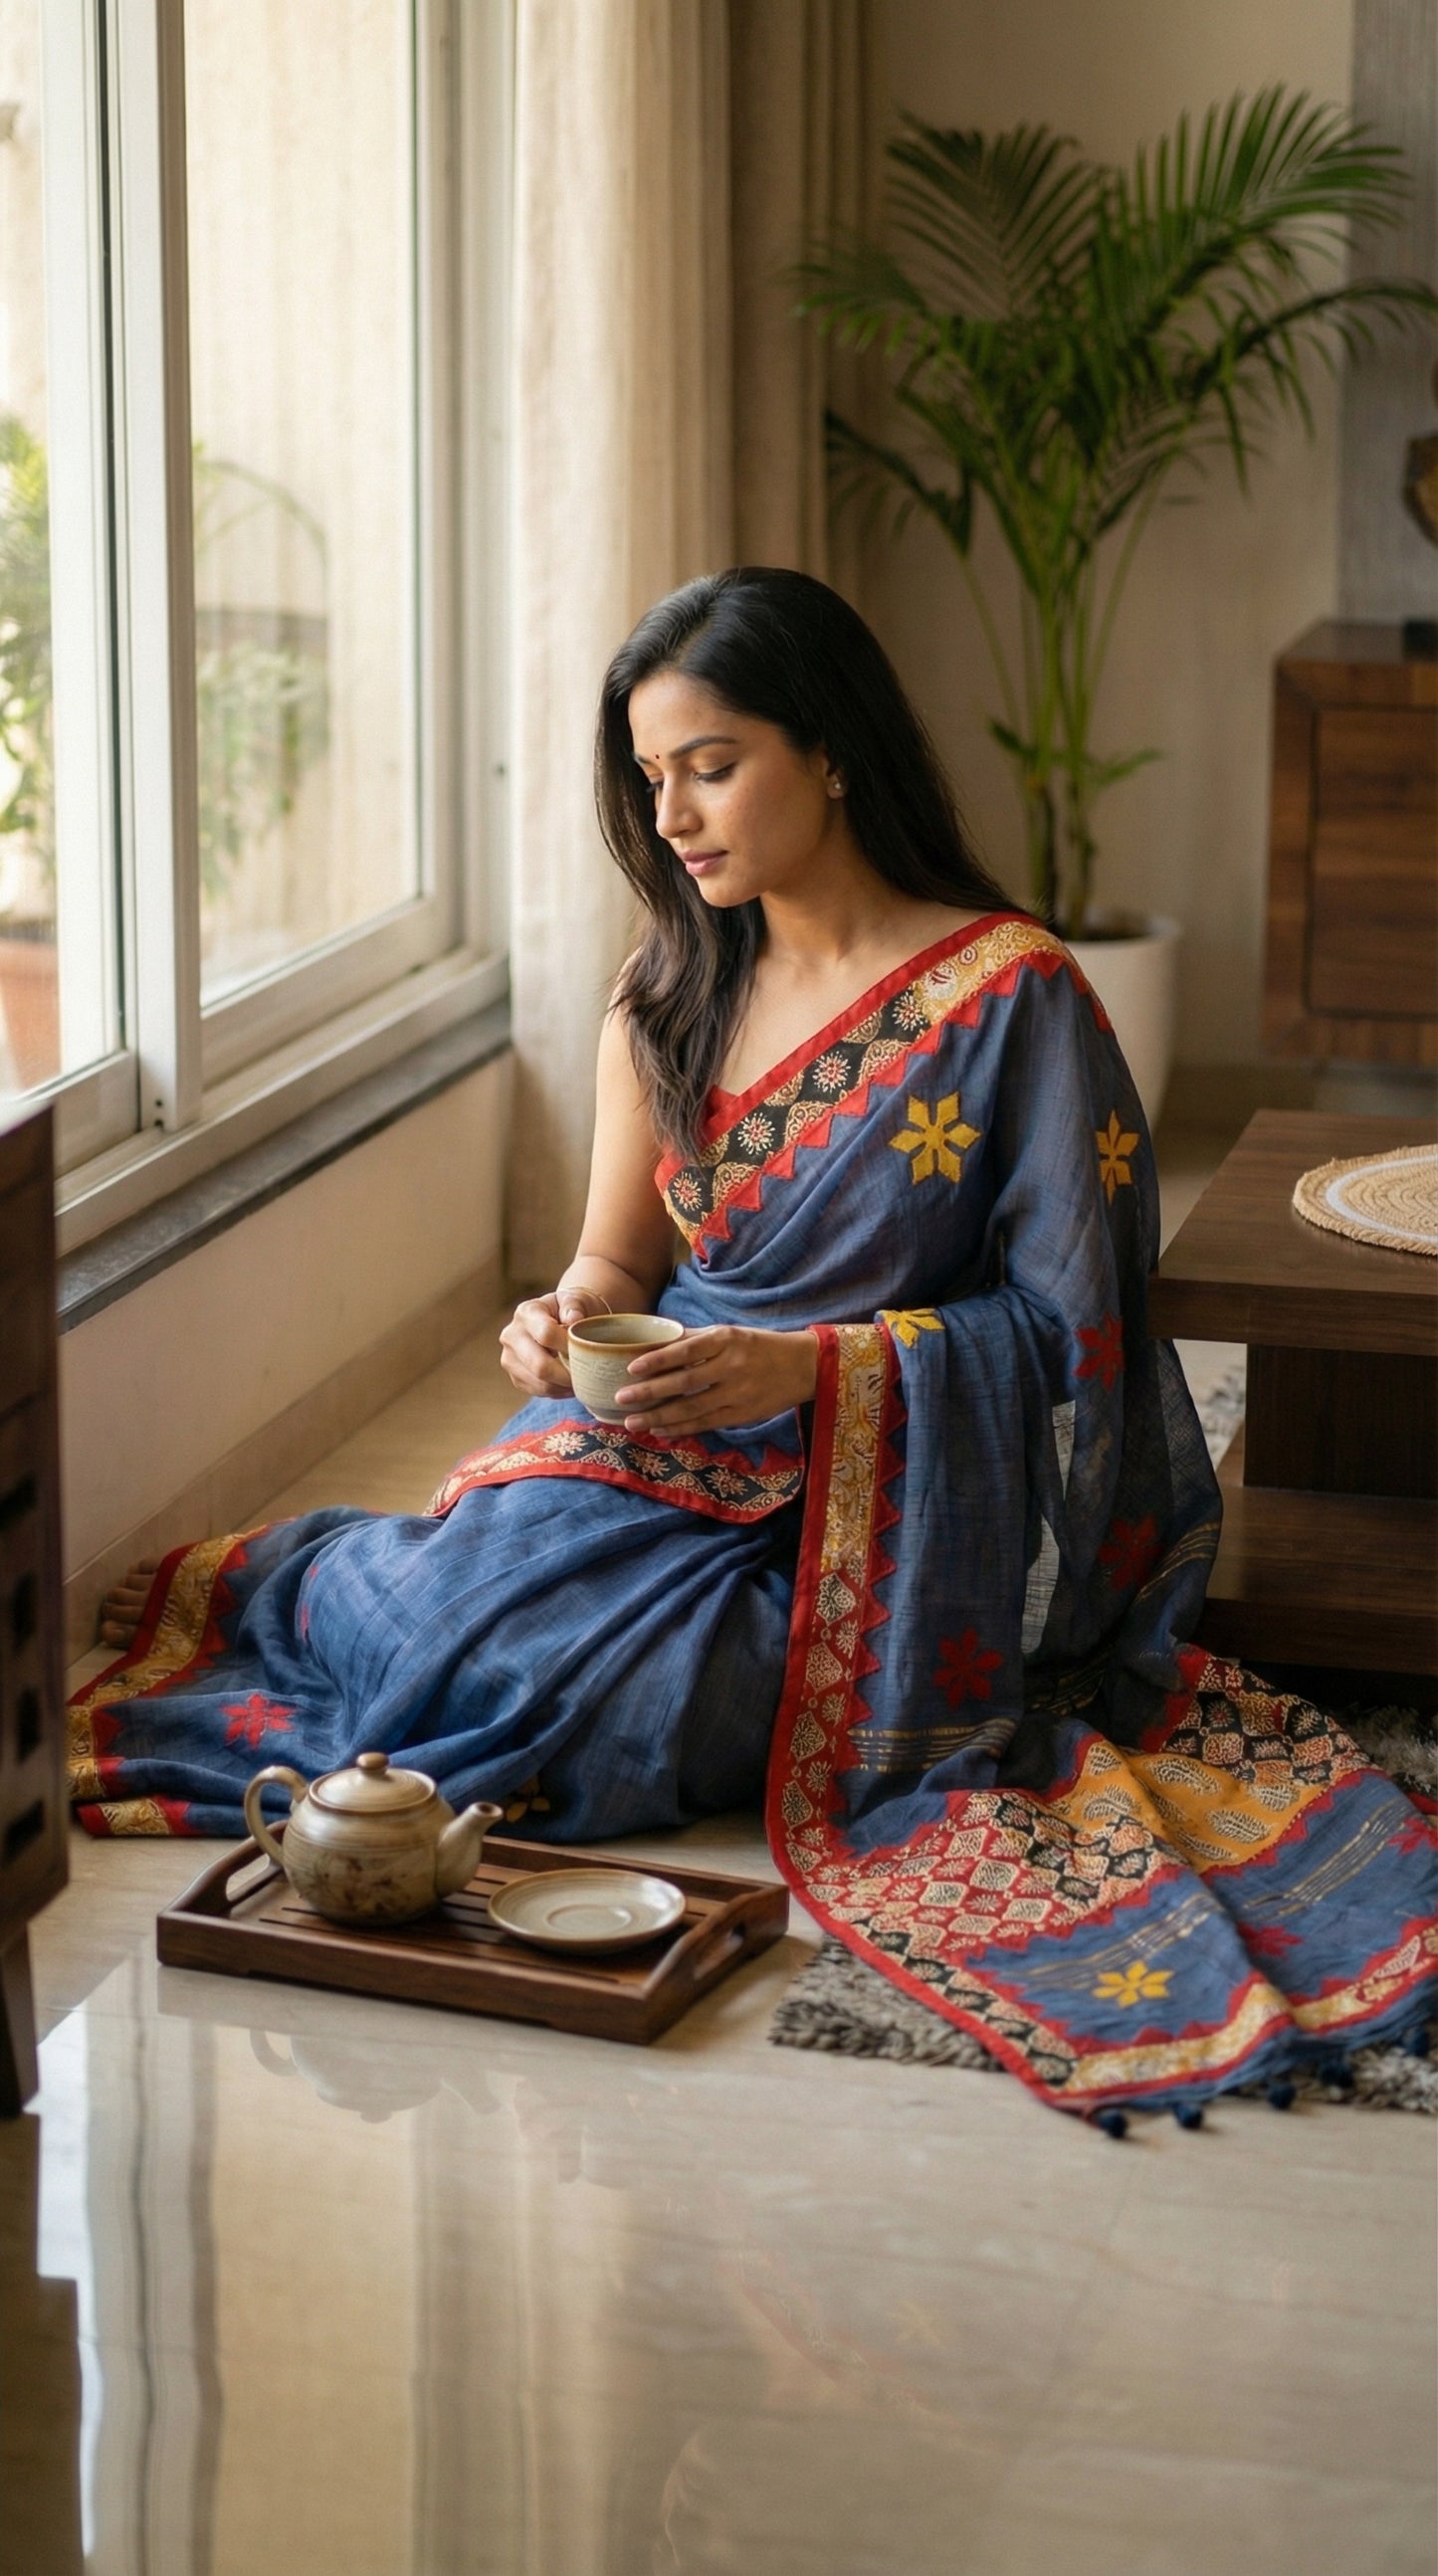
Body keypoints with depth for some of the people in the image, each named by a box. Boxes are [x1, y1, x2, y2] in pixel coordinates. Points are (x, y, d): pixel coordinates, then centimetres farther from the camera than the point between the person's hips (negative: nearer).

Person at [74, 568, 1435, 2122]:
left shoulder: (1009, 994, -11)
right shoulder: (668, 997, 7)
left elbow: (1065, 1323, -10)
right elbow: (617, 1257, 14)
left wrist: (809, 1367, -24)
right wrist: (570, 1322, -12)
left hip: (892, 1499, -5)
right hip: (671, 1439, 5)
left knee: (547, 1692, -27)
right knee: (465, 1607, -25)